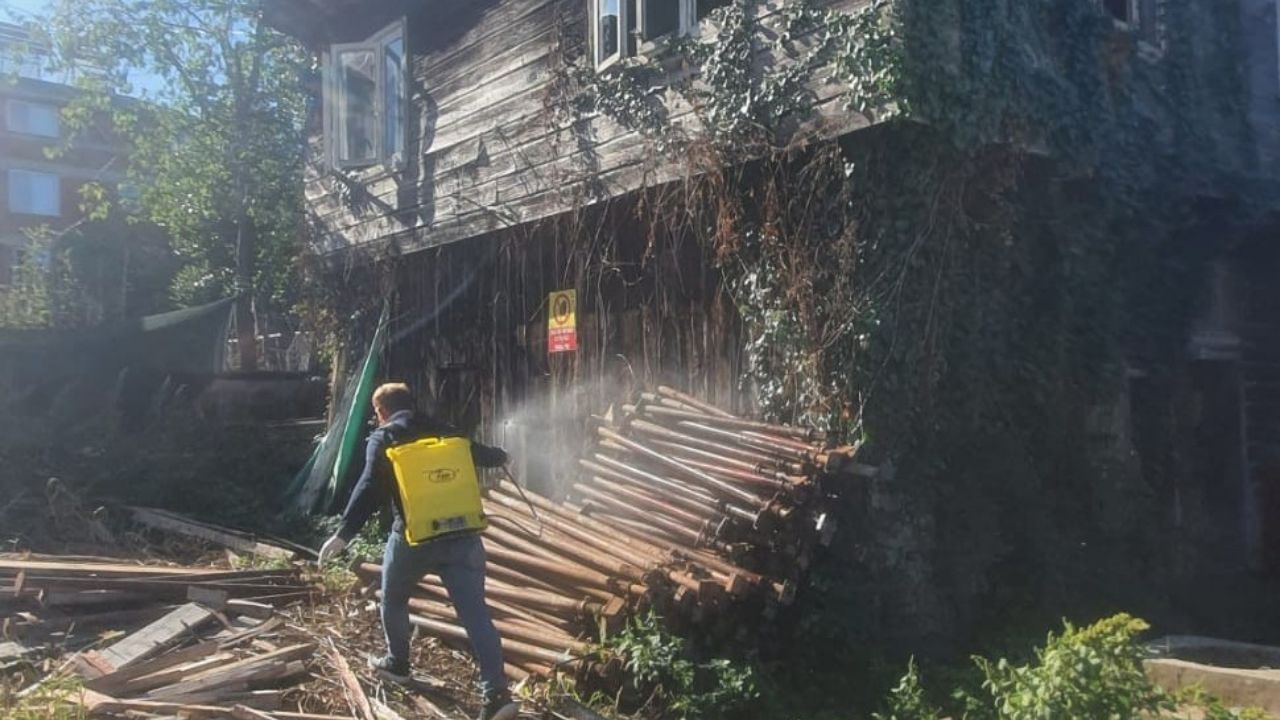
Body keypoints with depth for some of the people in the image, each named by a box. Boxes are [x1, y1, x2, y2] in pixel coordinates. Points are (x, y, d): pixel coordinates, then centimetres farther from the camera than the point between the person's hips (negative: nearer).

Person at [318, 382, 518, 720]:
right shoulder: (442, 429, 15)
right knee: (475, 612, -2)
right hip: (462, 535, 3)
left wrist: (344, 534, -16)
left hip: (413, 537, -3)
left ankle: (397, 664, 40)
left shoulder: (382, 438, 1)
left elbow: (369, 489, -12)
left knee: (393, 600, 25)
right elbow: (480, 454, 31)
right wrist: (500, 457, 53)